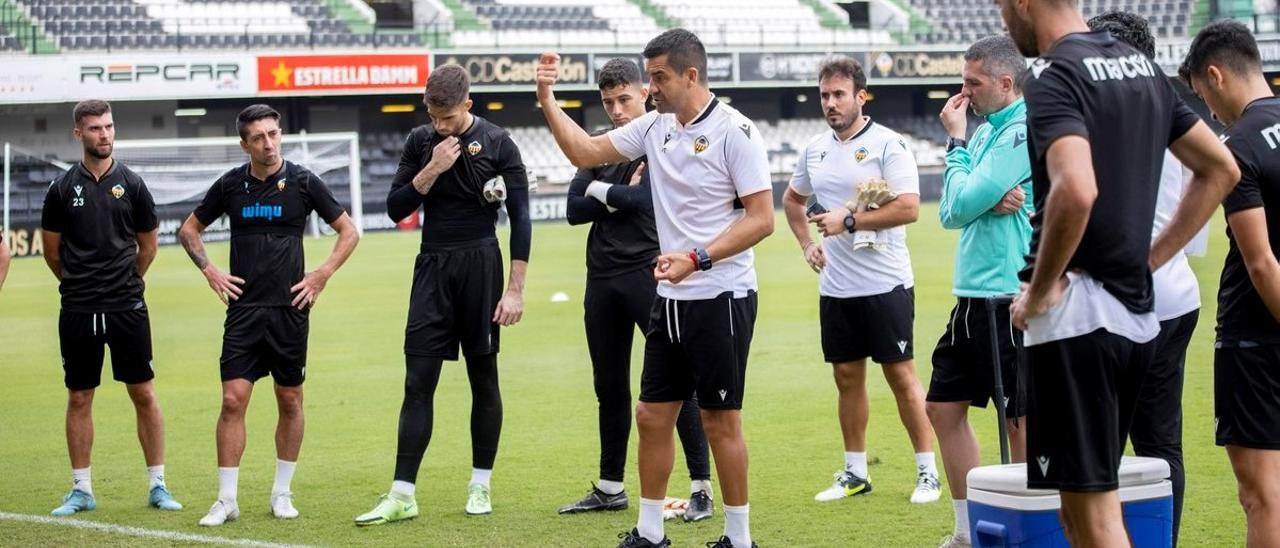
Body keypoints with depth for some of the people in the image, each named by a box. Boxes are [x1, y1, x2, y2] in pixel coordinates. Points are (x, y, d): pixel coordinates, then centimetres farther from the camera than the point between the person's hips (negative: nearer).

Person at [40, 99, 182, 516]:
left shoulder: (132, 184, 2)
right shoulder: (63, 188, 1)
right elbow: (52, 250, 11)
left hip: (127, 309, 0)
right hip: (77, 311, 0)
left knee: (144, 394, 1)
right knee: (79, 398, 5)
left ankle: (158, 485, 8)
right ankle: (81, 489, 14)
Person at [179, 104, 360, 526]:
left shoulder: (303, 182, -2)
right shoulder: (230, 185, 3)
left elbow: (348, 231, 5)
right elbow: (189, 229, 16)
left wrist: (322, 275, -4)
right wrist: (209, 270, 3)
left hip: (290, 307, 0)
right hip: (243, 308, 1)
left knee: (290, 401, 6)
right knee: (233, 400, -6)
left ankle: (282, 492, 18)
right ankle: (227, 500, -1)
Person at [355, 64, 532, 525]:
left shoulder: (497, 142, -5)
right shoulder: (420, 142, 5)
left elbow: (520, 218, -4)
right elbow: (396, 208, 4)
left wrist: (515, 289, -8)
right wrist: (432, 169, -11)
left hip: (479, 266, -3)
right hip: (432, 267, 3)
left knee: (483, 377, 5)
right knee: (418, 381, -1)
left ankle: (480, 486, 16)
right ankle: (402, 496, -2)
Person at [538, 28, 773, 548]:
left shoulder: (734, 131, -14)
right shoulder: (654, 126, 7)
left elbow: (761, 218, -17)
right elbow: (584, 151, 15)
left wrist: (696, 259, -24)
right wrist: (547, 97, 5)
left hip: (721, 298, -7)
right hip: (671, 300, 7)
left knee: (720, 421, -1)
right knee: (652, 415, 9)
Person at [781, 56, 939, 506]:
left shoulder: (887, 144, -10)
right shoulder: (815, 149, 9)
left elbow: (909, 208, -19)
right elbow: (792, 200, 26)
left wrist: (849, 220, -19)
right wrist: (806, 244, 12)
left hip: (884, 283, -6)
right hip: (835, 286, 6)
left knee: (901, 375, -2)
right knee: (847, 376, 10)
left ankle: (928, 471, 6)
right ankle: (855, 473, 19)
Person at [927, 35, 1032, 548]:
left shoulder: (1024, 132, -14)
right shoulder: (986, 130, 14)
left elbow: (963, 204, -17)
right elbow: (951, 215, 9)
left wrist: (956, 143, -4)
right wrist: (988, 199, -11)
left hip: (1011, 298, -10)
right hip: (974, 294, 10)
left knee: (1021, 419, -2)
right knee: (944, 406, 12)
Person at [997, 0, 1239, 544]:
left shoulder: (1054, 76, -14)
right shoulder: (1142, 66, 13)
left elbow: (1076, 191, -30)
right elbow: (1220, 169, 19)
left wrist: (1038, 291, -16)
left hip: (1076, 316, -9)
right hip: (1136, 313, 9)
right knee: (1087, 497, 18)